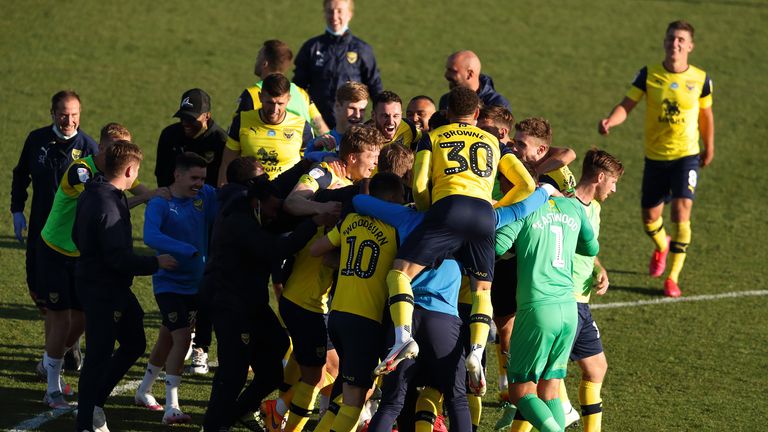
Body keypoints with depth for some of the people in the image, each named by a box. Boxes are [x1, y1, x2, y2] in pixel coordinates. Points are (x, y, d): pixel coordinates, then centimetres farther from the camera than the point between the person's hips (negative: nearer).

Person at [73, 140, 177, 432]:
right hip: (103, 290, -10)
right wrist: (155, 263, -16)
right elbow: (118, 257, -27)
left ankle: (93, 402, 24)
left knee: (134, 343, 18)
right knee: (100, 355, -2)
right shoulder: (108, 205, -25)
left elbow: (78, 236, 19)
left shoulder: (92, 194, 7)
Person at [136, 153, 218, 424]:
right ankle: (171, 407, -12)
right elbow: (151, 236, -33)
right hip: (169, 283, -6)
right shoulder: (160, 204, -17)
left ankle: (144, 391, 37)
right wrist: (191, 251, -40)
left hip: (195, 283, 6)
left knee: (168, 340, 18)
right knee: (182, 339, -15)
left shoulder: (206, 196, -1)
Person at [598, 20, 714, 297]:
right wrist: (610, 121, -34)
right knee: (650, 218, 9)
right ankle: (662, 247, 46)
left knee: (681, 212, -16)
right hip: (655, 157, 1)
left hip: (686, 156, -1)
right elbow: (627, 105, -14)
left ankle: (673, 277, -5)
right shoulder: (649, 75, -8)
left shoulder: (700, 79, -5)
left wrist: (709, 147, 20)